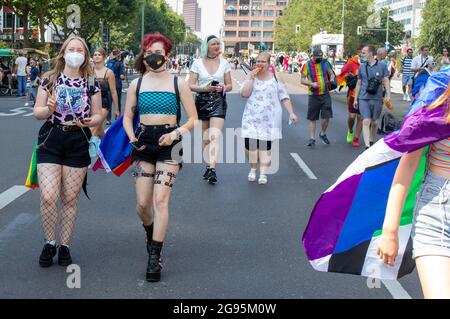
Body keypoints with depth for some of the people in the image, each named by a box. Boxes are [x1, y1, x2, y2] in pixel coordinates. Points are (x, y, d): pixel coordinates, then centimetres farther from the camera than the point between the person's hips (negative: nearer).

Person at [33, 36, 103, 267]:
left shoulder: (91, 84, 4)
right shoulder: (49, 79, 2)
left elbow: (98, 116, 8)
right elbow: (37, 112, 3)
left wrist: (88, 121, -14)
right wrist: (49, 108, -18)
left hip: (78, 144, 1)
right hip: (50, 141, -1)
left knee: (70, 200, 6)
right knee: (48, 196, -10)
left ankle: (64, 246, 20)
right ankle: (49, 243, 11)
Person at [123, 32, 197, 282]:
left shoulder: (178, 84, 1)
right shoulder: (136, 84, 8)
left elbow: (193, 118, 3)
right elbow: (127, 116, 14)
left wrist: (176, 133, -12)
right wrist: (132, 139, -2)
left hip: (168, 143, -2)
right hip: (144, 142, 3)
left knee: (160, 200, -13)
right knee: (142, 204, 2)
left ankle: (155, 258, -7)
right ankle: (151, 234, 36)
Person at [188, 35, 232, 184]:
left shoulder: (224, 63, 7)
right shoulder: (198, 63, 3)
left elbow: (230, 85, 12)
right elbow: (191, 85, -1)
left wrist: (224, 87, -12)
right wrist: (206, 88, -17)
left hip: (218, 101, -1)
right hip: (201, 101, 1)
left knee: (215, 135, -16)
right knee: (205, 138, 8)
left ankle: (212, 169, -23)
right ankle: (208, 166, 22)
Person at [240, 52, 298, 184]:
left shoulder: (276, 78, 3)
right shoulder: (250, 76, 7)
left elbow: (284, 97, 3)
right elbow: (244, 93, -6)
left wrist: (291, 113, -5)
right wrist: (251, 78, -10)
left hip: (269, 118, -1)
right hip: (252, 118, 1)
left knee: (266, 146, -3)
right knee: (250, 144, -6)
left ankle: (263, 174, 7)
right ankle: (253, 169, 20)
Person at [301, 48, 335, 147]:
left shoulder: (325, 63, 6)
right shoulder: (307, 65, -3)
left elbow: (331, 73, 17)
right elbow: (302, 80, -5)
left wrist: (332, 78, -7)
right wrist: (311, 84, -23)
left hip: (325, 94, 2)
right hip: (313, 95, -2)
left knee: (326, 117, -3)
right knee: (312, 118, 3)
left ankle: (322, 134, 22)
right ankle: (312, 138, 11)